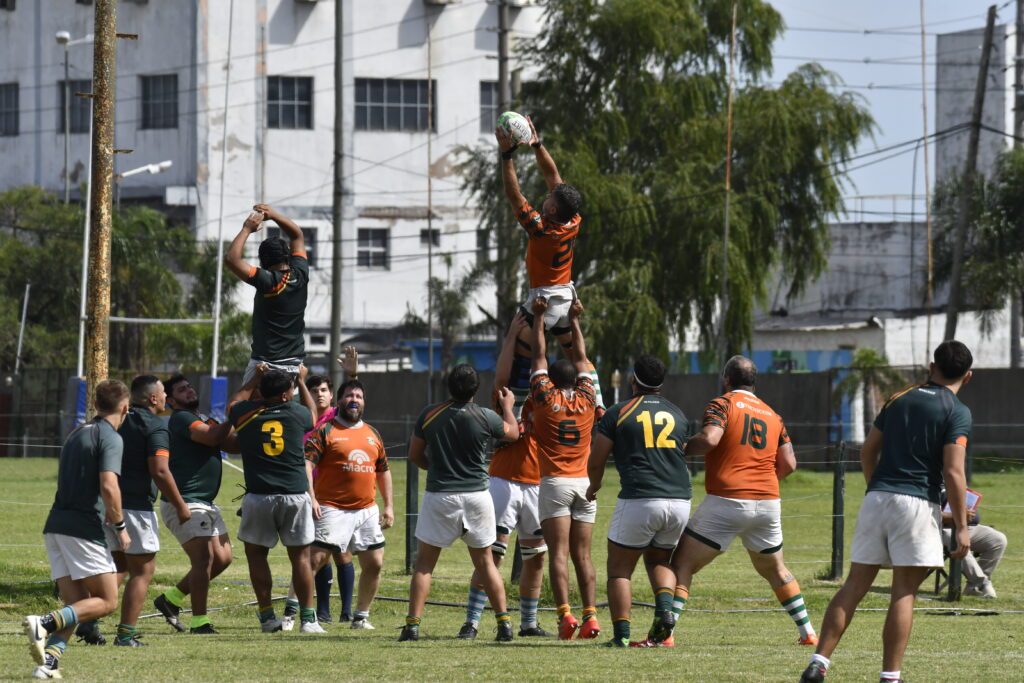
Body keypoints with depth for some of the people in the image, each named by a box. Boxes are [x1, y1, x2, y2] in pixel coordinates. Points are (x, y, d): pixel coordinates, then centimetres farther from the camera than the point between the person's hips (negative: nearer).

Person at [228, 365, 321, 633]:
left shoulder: (246, 413, 0)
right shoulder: (296, 413, -1)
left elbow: (232, 405, 26)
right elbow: (313, 413, 25)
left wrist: (254, 380, 34)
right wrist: (302, 381, 38)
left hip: (258, 497, 0)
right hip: (296, 496, 0)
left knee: (256, 553, 13)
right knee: (300, 556, 7)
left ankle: (267, 616, 9)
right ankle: (308, 618, 8)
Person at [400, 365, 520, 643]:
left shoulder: (430, 415, -6)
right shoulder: (486, 418, -7)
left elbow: (415, 455, 5)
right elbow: (513, 433, 14)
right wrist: (507, 406, 33)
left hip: (439, 496, -1)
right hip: (476, 495, 1)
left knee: (424, 563, 5)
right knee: (485, 562, 13)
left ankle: (413, 624, -4)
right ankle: (504, 622, 10)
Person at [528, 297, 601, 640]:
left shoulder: (546, 398, -1)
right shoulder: (586, 401, 7)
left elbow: (539, 355, 9)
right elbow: (581, 358, 21)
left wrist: (538, 316, 18)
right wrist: (574, 320, 30)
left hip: (554, 481, -4)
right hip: (585, 482, 4)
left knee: (558, 552, -8)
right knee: (582, 554, 4)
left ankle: (565, 614, -20)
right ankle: (590, 615, -5)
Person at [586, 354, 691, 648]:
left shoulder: (618, 413, 2)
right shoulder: (677, 415, 14)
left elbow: (595, 462, 5)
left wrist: (594, 487, 24)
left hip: (638, 500, -4)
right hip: (679, 499, 4)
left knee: (619, 569, 7)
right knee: (659, 560, 24)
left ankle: (621, 635, -4)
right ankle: (665, 608, -3)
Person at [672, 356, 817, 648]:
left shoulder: (722, 405, -2)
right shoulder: (771, 415, 14)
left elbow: (709, 439, -20)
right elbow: (788, 464, 10)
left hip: (726, 501, -5)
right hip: (767, 501, 5)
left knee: (682, 565, 1)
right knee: (775, 569, 23)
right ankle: (808, 632, 22)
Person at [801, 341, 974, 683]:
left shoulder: (899, 399, 15)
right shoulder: (957, 412, -3)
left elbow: (868, 450, 18)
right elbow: (953, 473, -11)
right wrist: (962, 527, -7)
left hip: (876, 499, 5)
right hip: (917, 502, -5)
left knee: (855, 585, 7)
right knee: (904, 592, 0)